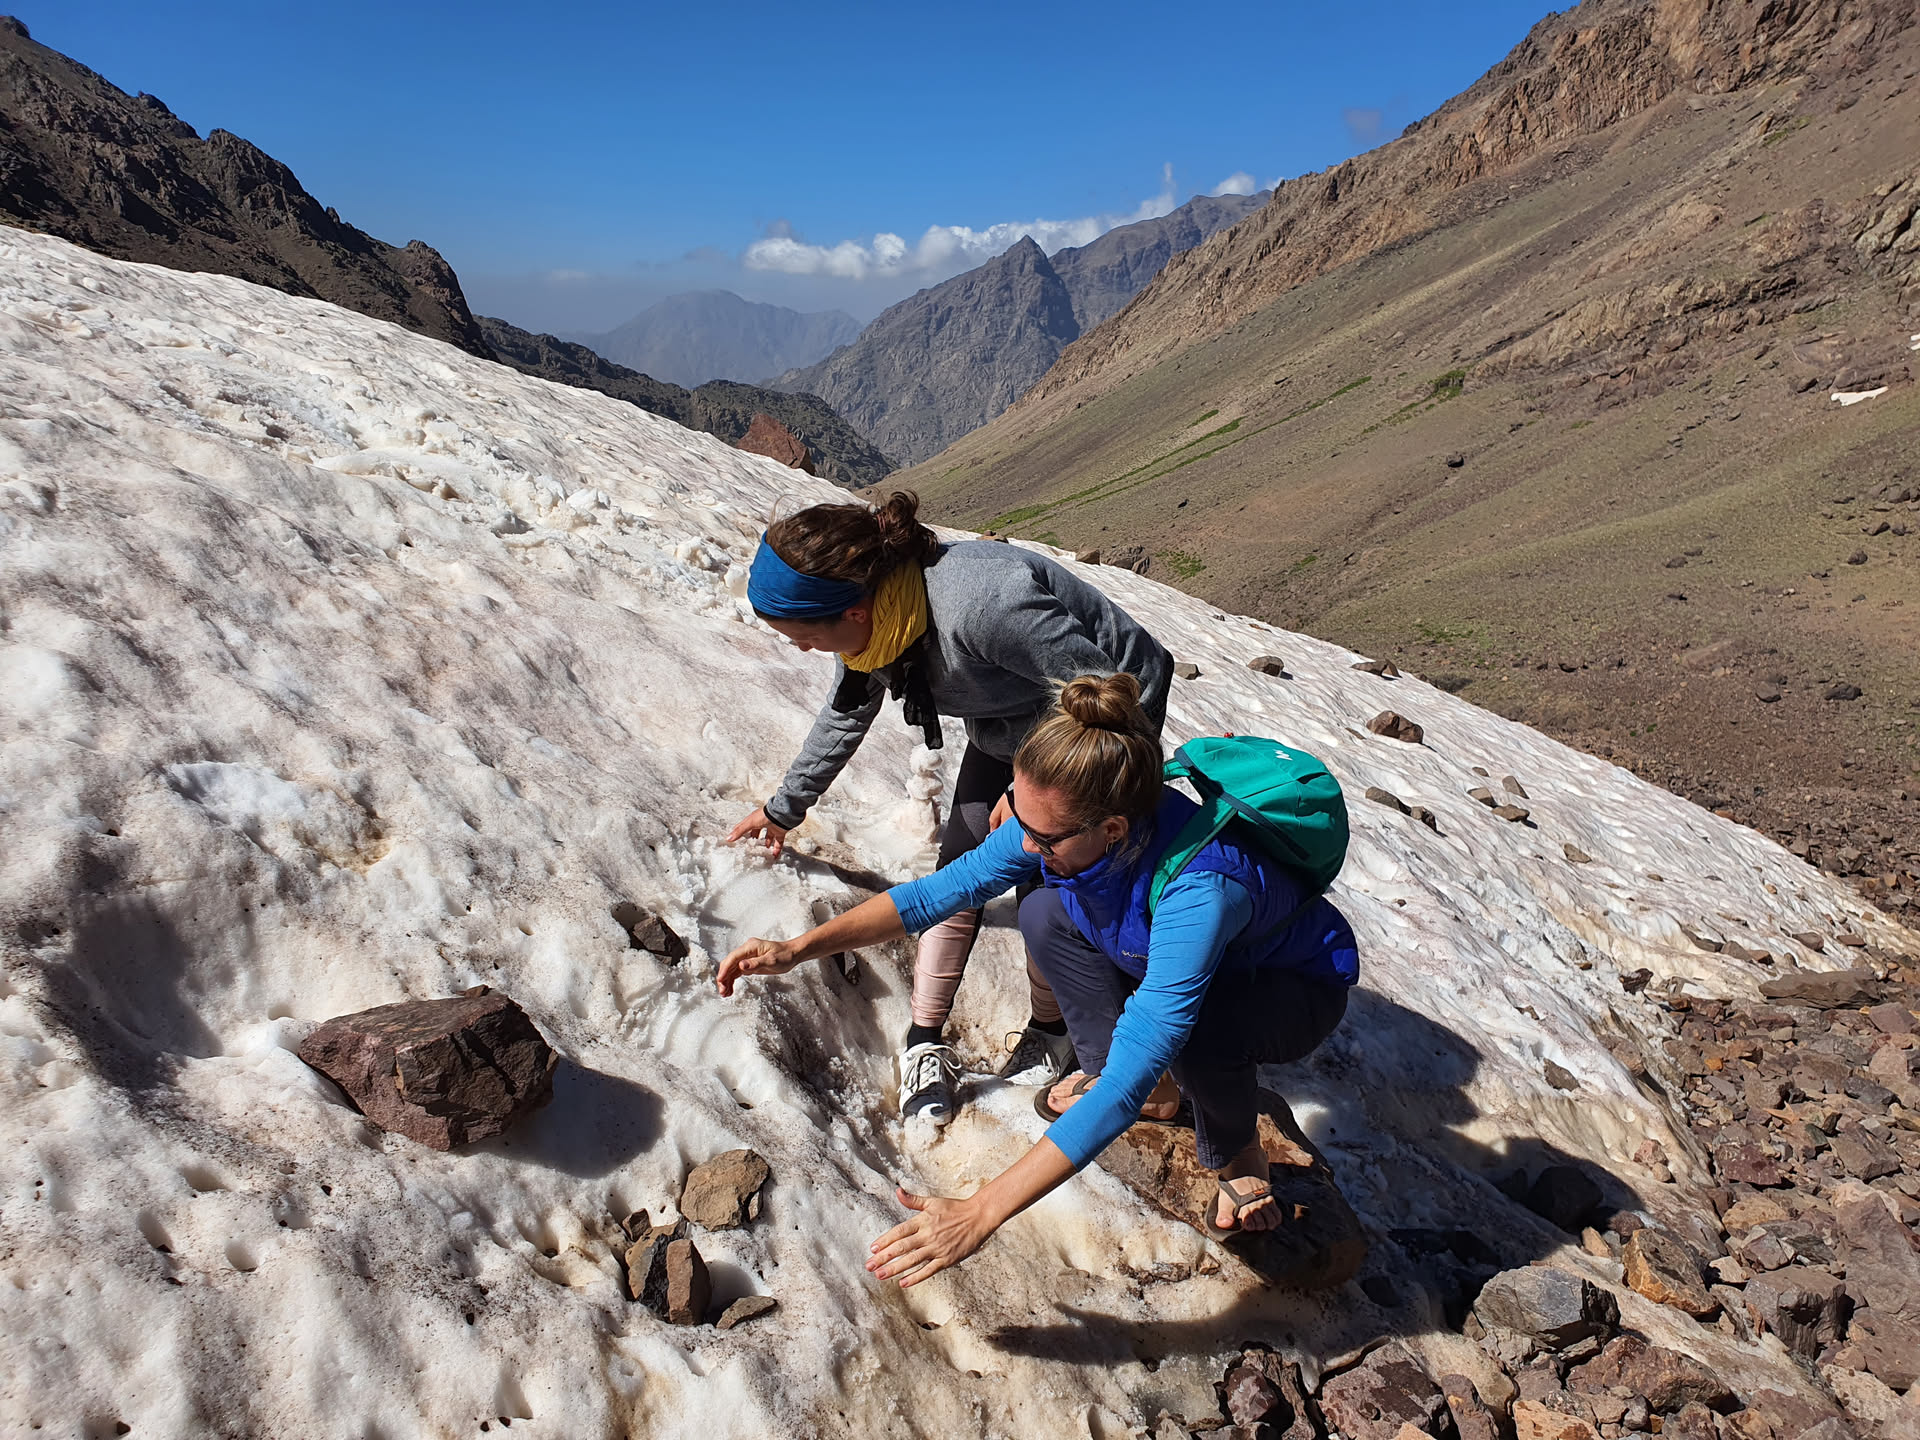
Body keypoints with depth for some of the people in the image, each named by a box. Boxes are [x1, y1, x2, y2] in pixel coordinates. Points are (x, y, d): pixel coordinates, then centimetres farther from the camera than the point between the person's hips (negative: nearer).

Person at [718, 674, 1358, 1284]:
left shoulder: (1198, 890, -44)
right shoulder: (1061, 817, -25)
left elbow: (1127, 1091, -45)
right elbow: (941, 890, -14)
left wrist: (978, 1215, -45)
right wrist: (799, 948, -22)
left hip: (1296, 985, -5)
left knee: (1198, 1030, -37)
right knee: (1044, 916, -12)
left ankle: (1236, 1155, -4)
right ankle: (1108, 1068, 9)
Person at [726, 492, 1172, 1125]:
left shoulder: (978, 605, -43)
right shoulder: (873, 620, -15)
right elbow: (844, 718, 8)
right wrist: (784, 807, 20)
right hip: (1005, 730, 7)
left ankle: (1049, 1030, 19)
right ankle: (925, 1044, 9)